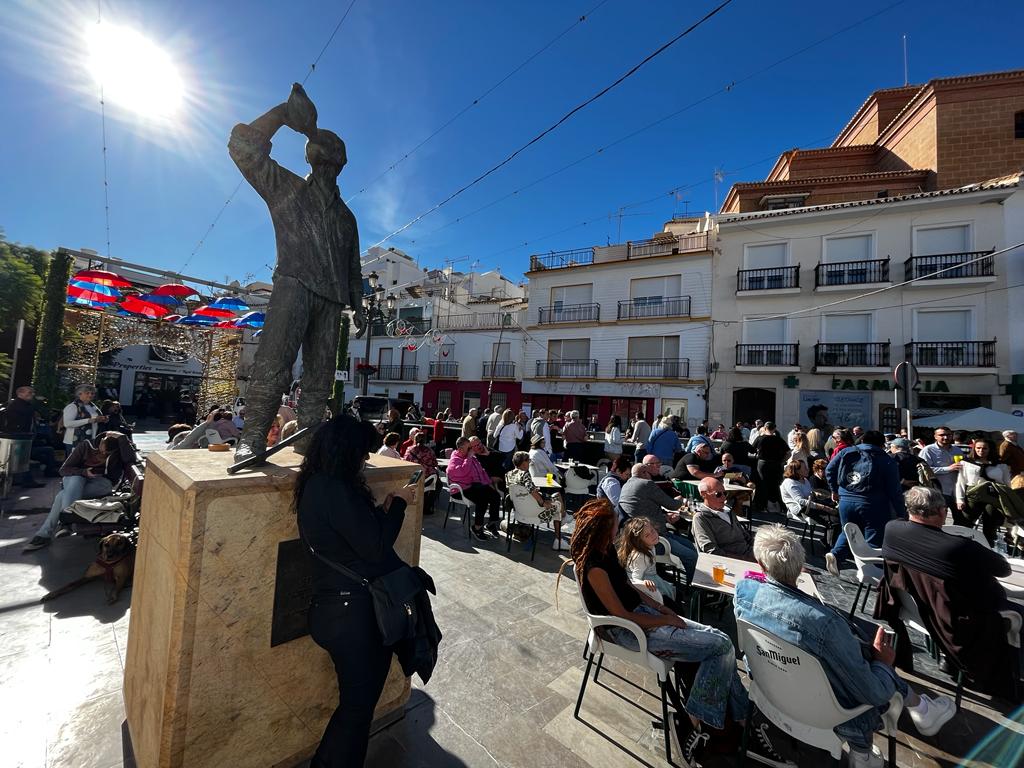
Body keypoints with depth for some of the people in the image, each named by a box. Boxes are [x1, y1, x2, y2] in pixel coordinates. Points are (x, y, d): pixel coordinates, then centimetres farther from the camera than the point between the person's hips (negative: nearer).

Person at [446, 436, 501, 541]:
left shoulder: (472, 457, 20)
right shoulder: (454, 460, -5)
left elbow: (482, 470, 27)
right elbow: (462, 472, -25)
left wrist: (489, 483, 17)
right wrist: (469, 458, -16)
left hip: (478, 485, 8)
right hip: (466, 488, -8)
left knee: (496, 496, -13)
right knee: (482, 500, -30)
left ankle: (492, 523, 2)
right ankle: (477, 528, -13)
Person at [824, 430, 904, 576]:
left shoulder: (847, 452, 5)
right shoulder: (887, 461, -1)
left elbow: (829, 470, 5)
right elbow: (895, 490, -3)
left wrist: (835, 490, 18)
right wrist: (901, 515, 3)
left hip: (846, 500, 3)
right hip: (873, 505, -2)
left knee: (848, 532, 19)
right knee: (874, 539, 9)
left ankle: (835, 554, -2)